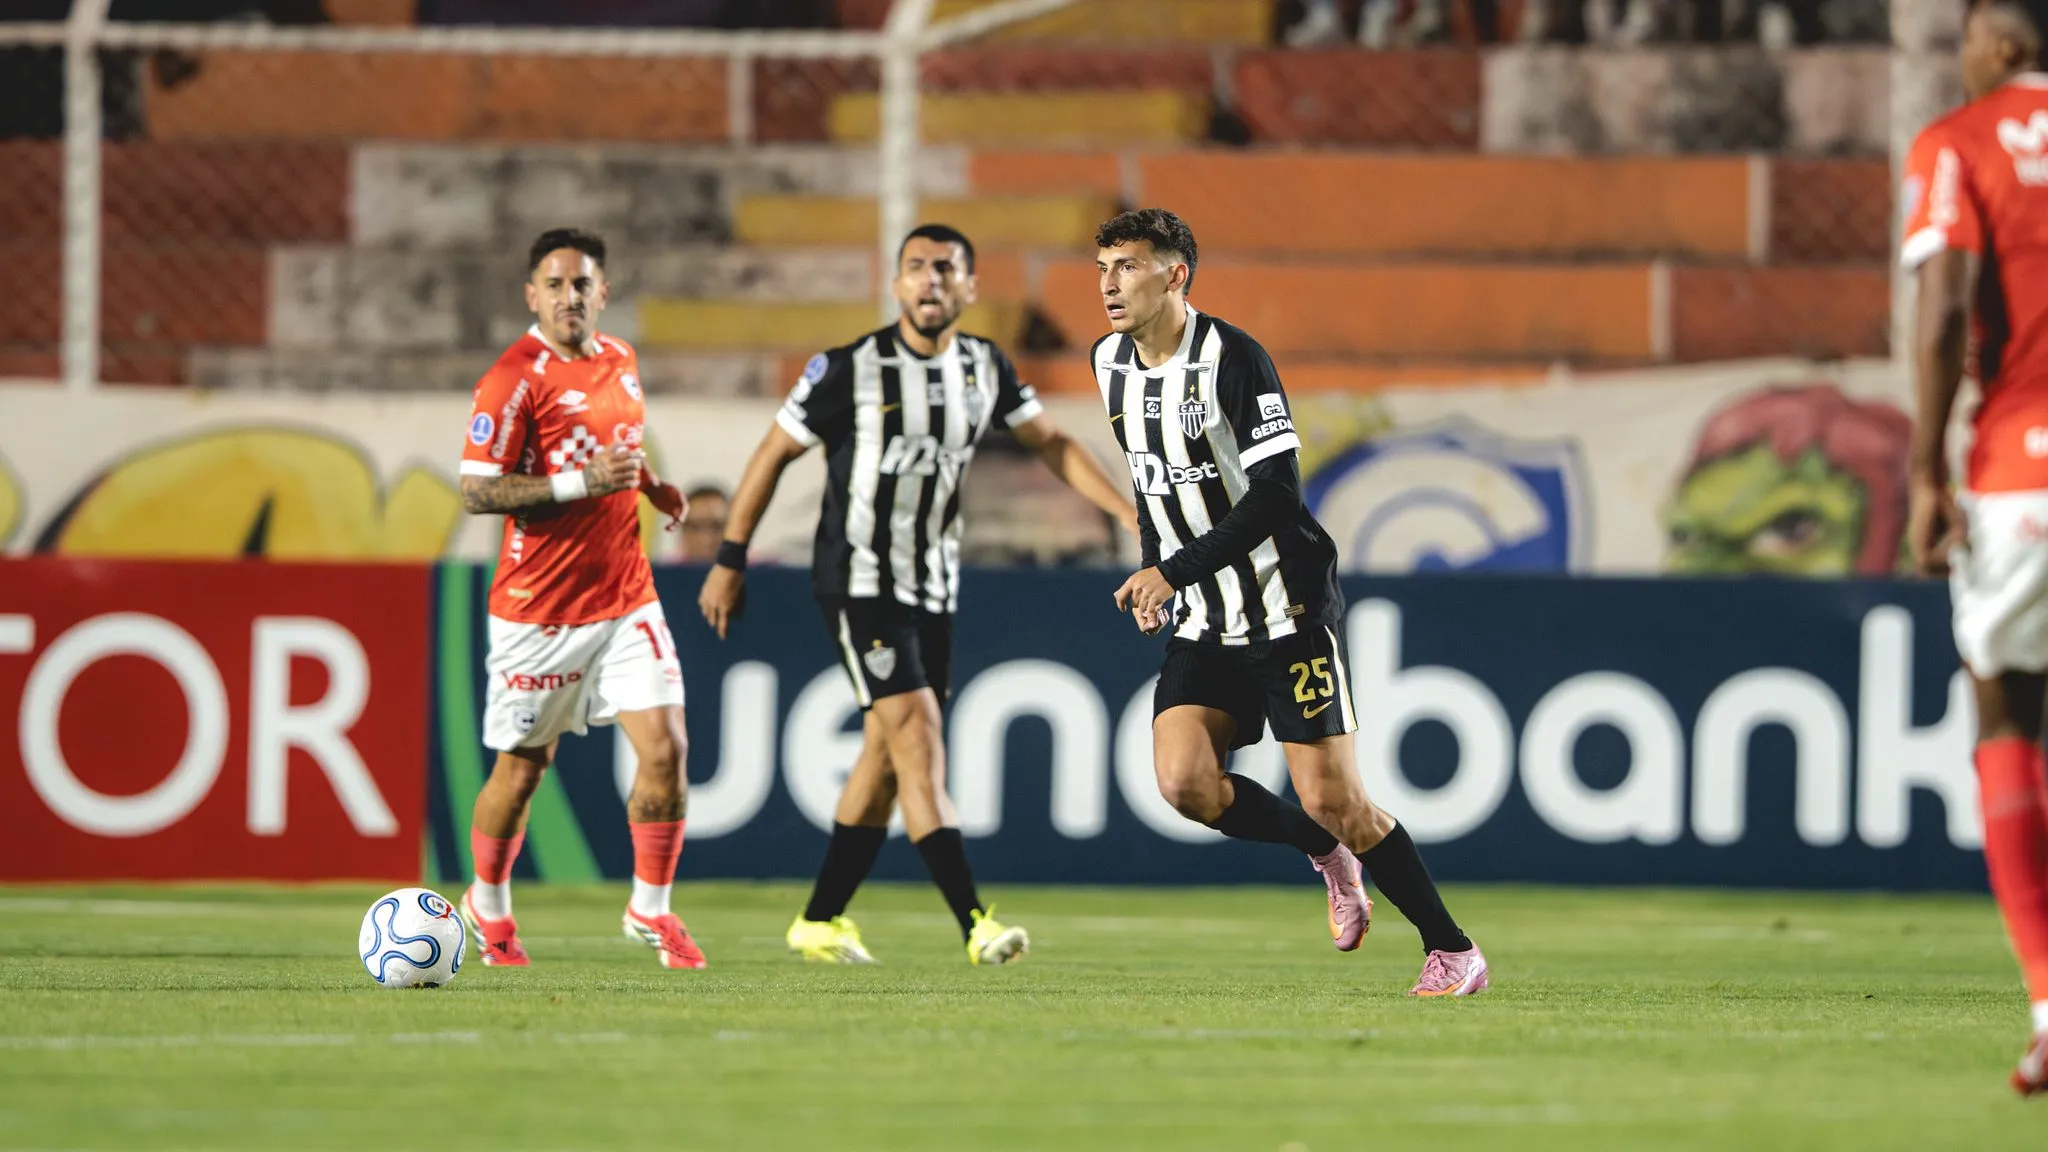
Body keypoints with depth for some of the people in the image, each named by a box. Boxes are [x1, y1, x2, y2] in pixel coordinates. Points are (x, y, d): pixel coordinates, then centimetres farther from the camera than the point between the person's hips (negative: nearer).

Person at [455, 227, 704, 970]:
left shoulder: (620, 361, 9)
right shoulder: (514, 379, -13)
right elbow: (475, 492, -16)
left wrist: (648, 484, 8)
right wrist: (581, 482, -23)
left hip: (625, 598, 5)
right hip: (538, 610, -5)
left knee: (664, 747, -8)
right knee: (522, 769, 7)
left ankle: (650, 909, 9)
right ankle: (488, 908, 31)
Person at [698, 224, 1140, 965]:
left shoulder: (985, 369, 3)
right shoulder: (853, 369, -12)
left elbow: (1049, 443, 15)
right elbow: (774, 454, -3)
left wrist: (1128, 513, 5)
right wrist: (729, 562, -3)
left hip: (934, 589, 6)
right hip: (858, 584, -6)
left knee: (886, 752, 9)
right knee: (918, 739, -16)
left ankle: (821, 921, 19)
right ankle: (974, 925, -23)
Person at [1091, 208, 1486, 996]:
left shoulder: (1233, 359, -17)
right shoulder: (1110, 362, 6)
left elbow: (1275, 494, -21)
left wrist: (1175, 571, -24)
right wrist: (1152, 576, 14)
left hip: (1285, 612, -6)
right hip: (1201, 627, 6)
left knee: (1332, 800, -8)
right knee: (1184, 783, -14)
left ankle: (1453, 952, 9)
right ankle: (1328, 855, 14)